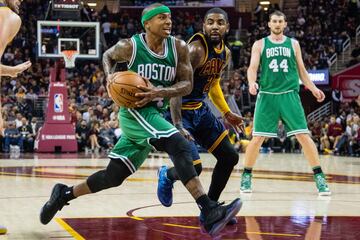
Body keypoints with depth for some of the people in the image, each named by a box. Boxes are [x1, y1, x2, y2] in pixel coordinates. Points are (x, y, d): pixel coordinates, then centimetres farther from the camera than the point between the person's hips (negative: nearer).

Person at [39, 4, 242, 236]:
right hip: (134, 112, -6)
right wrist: (110, 77, -8)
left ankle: (64, 194, 31)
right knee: (181, 147, -28)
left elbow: (187, 84, -3)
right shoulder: (130, 46, -9)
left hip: (154, 113, 6)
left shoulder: (179, 47, -3)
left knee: (113, 176, 11)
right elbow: (108, 56, 12)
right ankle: (210, 211, -34)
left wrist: (159, 92, -20)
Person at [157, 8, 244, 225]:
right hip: (182, 111, -9)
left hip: (201, 109, 9)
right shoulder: (196, 49, -22)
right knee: (194, 167, -18)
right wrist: (177, 125, -37)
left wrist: (227, 113, 22)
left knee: (230, 157, 7)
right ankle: (167, 175, 17)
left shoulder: (226, 53, 5)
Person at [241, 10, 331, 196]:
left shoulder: (293, 44, 12)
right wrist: (252, 83, -23)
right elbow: (252, 67, -3)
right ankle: (246, 176, 15)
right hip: (267, 95, -1)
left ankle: (319, 177, -2)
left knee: (303, 136, -7)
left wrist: (313, 88, 8)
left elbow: (301, 70, 18)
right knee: (258, 138, -1)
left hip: (290, 95, 1)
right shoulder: (260, 44, 7)